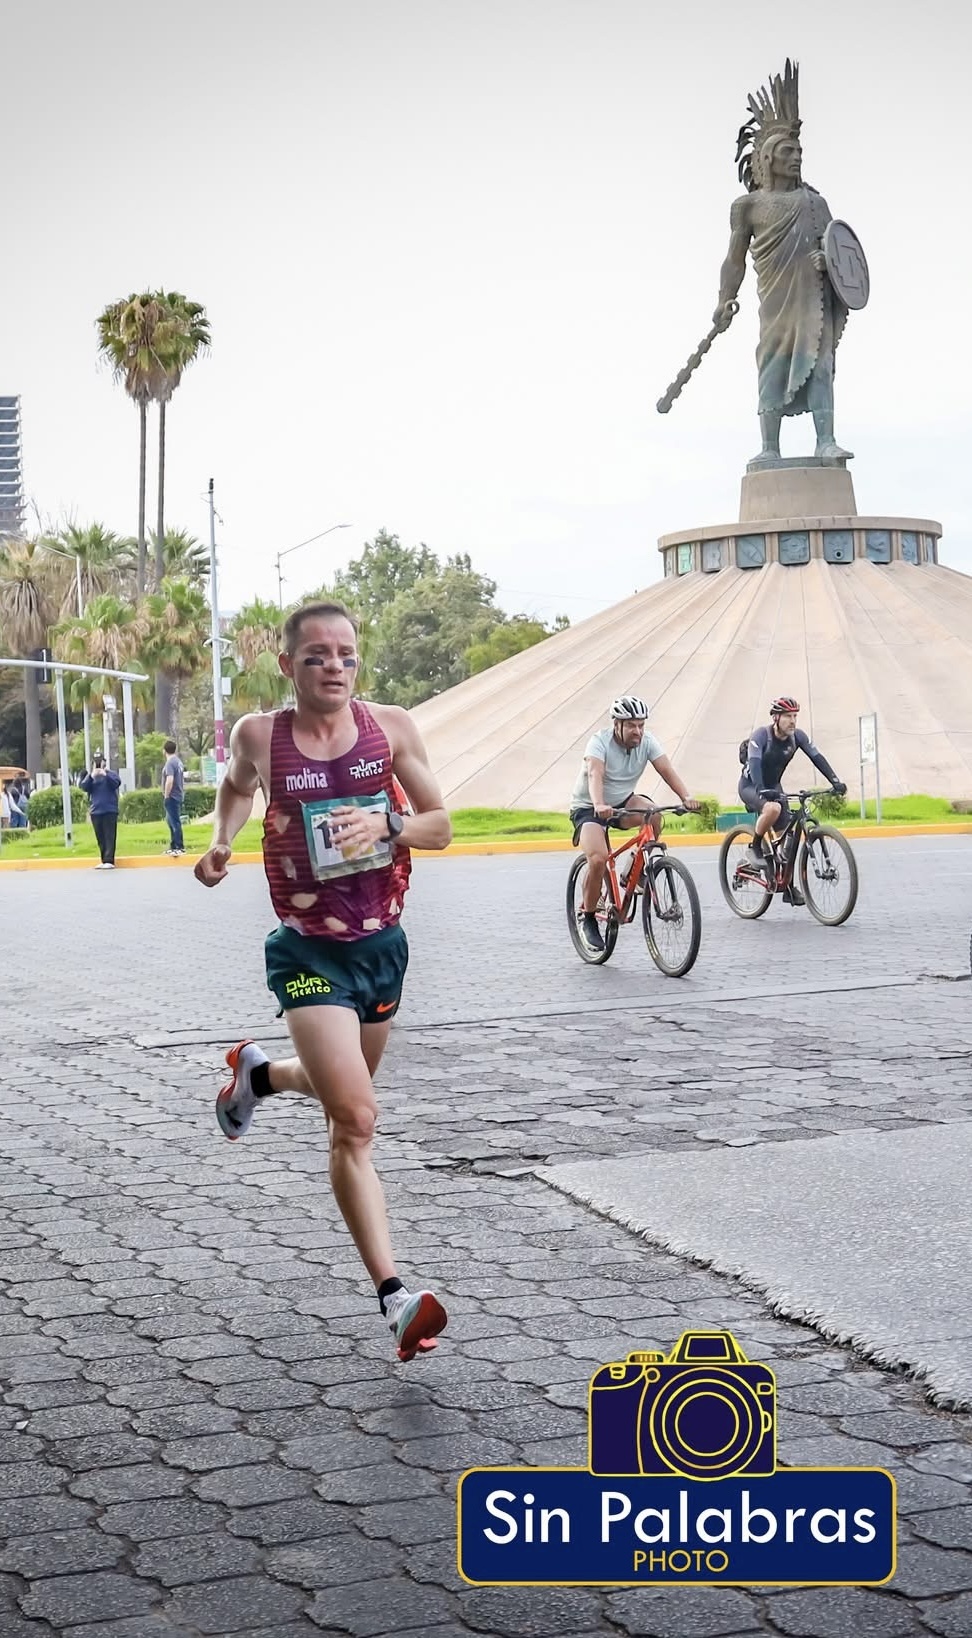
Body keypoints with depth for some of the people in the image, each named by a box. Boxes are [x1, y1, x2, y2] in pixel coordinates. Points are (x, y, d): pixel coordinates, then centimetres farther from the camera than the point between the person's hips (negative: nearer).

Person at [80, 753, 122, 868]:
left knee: (109, 837, -9)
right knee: (100, 838, 7)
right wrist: (91, 776, -20)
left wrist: (105, 775, -27)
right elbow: (83, 787, -4)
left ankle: (109, 861, -14)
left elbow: (116, 783, -13)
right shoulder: (89, 775, 12)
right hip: (95, 811, 4)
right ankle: (104, 861, 12)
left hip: (110, 811, -4)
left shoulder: (111, 773, 5)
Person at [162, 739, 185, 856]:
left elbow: (169, 781, -25)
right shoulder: (178, 762, 13)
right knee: (171, 821, 17)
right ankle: (173, 846, 23)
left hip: (172, 797, -9)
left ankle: (179, 847, -6)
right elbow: (182, 780, 20)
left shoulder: (170, 763, -16)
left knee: (175, 822, -7)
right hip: (178, 796, 9)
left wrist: (166, 796, -18)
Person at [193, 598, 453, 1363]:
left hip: (384, 944, 4)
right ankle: (395, 1296, -13)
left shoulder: (391, 727, -6)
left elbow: (441, 827, -1)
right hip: (310, 954, -4)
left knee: (344, 1092, 26)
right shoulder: (260, 735, -9)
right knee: (356, 1121, -16)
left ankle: (257, 1073, 58)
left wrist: (387, 822, -20)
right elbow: (238, 785, 15)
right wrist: (222, 842, -2)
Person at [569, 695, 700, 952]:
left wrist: (685, 797, -40)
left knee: (653, 815, -29)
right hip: (588, 808, -4)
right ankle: (588, 919, -6)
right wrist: (599, 805, -59)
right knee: (598, 859, -27)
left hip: (623, 802, 4)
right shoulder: (600, 741, -23)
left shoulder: (647, 741, -11)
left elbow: (666, 770, -22)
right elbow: (594, 774, -40)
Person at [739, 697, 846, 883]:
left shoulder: (797, 736, -10)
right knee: (773, 808, -37)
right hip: (750, 786, -6)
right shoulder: (761, 735, -25)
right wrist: (762, 790, -53)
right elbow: (754, 763, -37)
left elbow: (818, 758, -13)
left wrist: (836, 782, -26)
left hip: (773, 786, 6)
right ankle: (755, 848, -15)